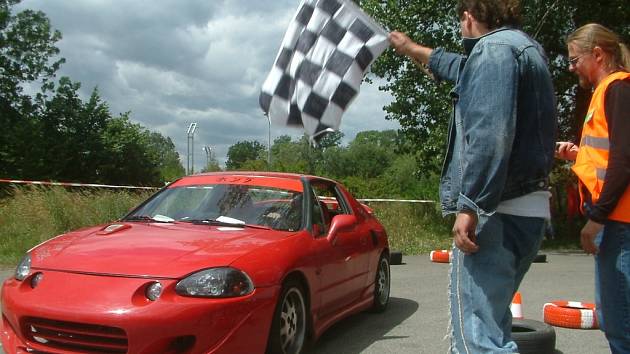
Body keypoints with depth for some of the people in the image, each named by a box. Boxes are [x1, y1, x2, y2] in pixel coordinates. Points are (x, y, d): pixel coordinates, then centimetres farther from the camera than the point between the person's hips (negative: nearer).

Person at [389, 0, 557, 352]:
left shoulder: (494, 48, -8)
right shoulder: (527, 47, 23)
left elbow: (491, 134, -23)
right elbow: (466, 70, 42)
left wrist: (470, 205, -24)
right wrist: (414, 50, 54)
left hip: (496, 212, -10)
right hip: (530, 208, 10)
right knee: (491, 320, 19)